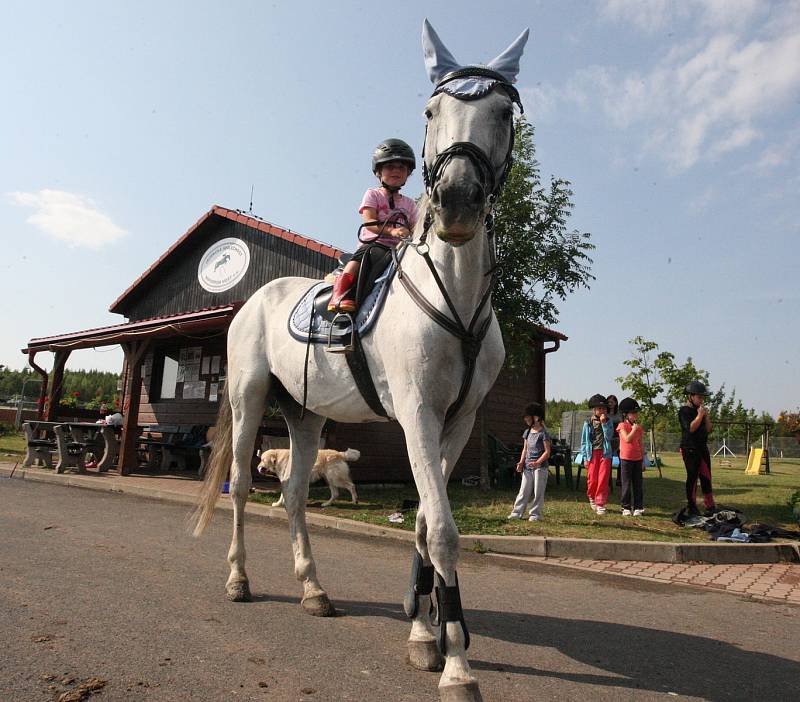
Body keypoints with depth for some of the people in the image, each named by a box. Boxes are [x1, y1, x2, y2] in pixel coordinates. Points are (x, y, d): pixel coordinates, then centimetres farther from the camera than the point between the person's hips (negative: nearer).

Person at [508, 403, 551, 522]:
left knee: (538, 492, 2)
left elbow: (547, 452, -10)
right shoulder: (527, 432, 12)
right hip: (527, 466, 6)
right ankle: (517, 512, 9)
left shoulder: (543, 433, -8)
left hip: (540, 467, -6)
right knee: (524, 490, 7)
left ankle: (535, 514, 9)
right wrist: (521, 462, 4)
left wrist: (537, 462, -22)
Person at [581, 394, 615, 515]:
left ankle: (600, 504, 3)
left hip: (605, 453, 0)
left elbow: (609, 436, -8)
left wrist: (604, 423, -15)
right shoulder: (588, 423, 3)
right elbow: (584, 441, 6)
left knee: (603, 479, -5)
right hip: (592, 453, 0)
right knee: (592, 479, 2)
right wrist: (585, 457, 2)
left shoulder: (608, 422, 5)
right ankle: (592, 497, 30)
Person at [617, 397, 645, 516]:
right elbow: (627, 439, -21)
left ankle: (638, 507, 13)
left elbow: (640, 443, 15)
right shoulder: (622, 425, -6)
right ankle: (626, 507, 8)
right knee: (626, 484, 1)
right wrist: (634, 429, -15)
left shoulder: (638, 426, 10)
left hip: (637, 458, 5)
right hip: (626, 458, -5)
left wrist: (643, 457, 13)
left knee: (638, 484, 7)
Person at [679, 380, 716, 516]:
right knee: (692, 477, -1)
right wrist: (700, 415, -19)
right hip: (690, 450, -7)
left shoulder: (701, 410, 14)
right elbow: (690, 428, -20)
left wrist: (706, 416, -1)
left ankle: (710, 506, 12)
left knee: (706, 477, 7)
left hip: (702, 448, 7)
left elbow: (708, 430, 12)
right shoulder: (684, 411, -9)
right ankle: (692, 506, 8)